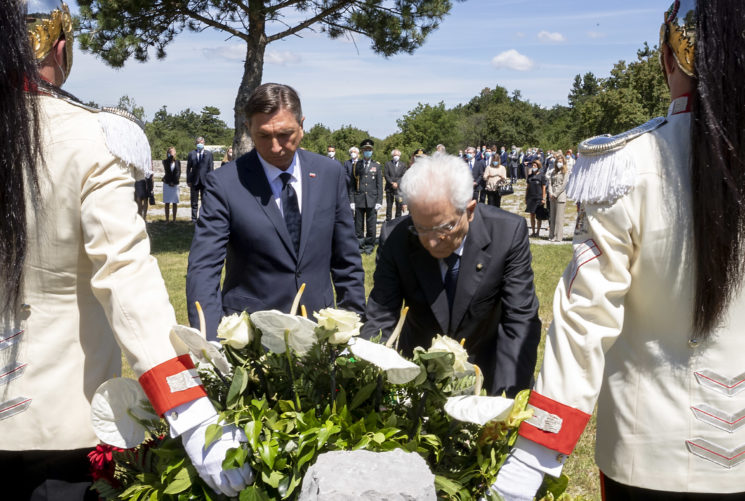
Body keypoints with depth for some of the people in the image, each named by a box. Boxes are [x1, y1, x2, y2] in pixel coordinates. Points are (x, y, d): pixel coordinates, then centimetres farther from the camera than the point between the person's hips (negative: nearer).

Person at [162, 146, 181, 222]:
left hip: (175, 184, 1)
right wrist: (171, 156, -21)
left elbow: (179, 173, 5)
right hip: (167, 184, -1)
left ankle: (174, 219, 9)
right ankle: (167, 219, 7)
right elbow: (166, 169, -19)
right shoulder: (165, 161, 2)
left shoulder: (177, 162, 5)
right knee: (167, 203, 2)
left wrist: (174, 182, -7)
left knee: (175, 203, 2)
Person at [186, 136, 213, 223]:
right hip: (194, 181, 1)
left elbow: (211, 167, 3)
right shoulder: (191, 153, 6)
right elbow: (188, 167, 6)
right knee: (194, 202, 6)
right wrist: (188, 180, 0)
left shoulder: (208, 153, 6)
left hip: (205, 180, -1)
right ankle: (194, 218, 13)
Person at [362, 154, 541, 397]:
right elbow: (379, 322, -17)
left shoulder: (509, 233, -24)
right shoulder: (396, 239, -22)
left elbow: (520, 322, -23)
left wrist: (505, 399, -34)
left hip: (485, 368, 0)